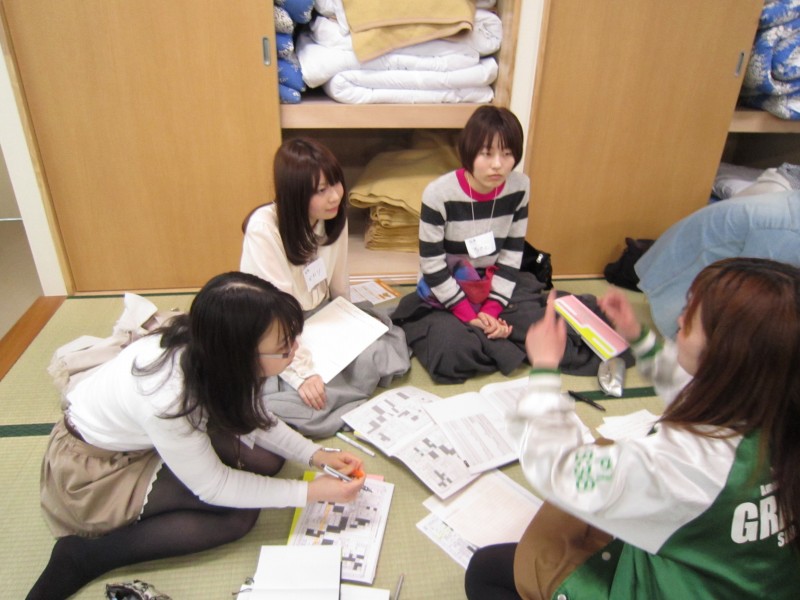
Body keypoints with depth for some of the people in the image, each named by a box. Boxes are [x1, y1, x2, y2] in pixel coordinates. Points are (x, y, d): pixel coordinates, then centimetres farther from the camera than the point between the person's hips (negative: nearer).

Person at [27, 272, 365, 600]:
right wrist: (311, 492, -19)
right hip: (92, 470, -7)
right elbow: (213, 487, -23)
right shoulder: (169, 399, -40)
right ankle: (85, 557, -8)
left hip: (143, 434, 7)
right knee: (239, 515, -17)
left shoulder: (206, 347, -22)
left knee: (266, 460, -5)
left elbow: (246, 415, -3)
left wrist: (314, 455, -11)